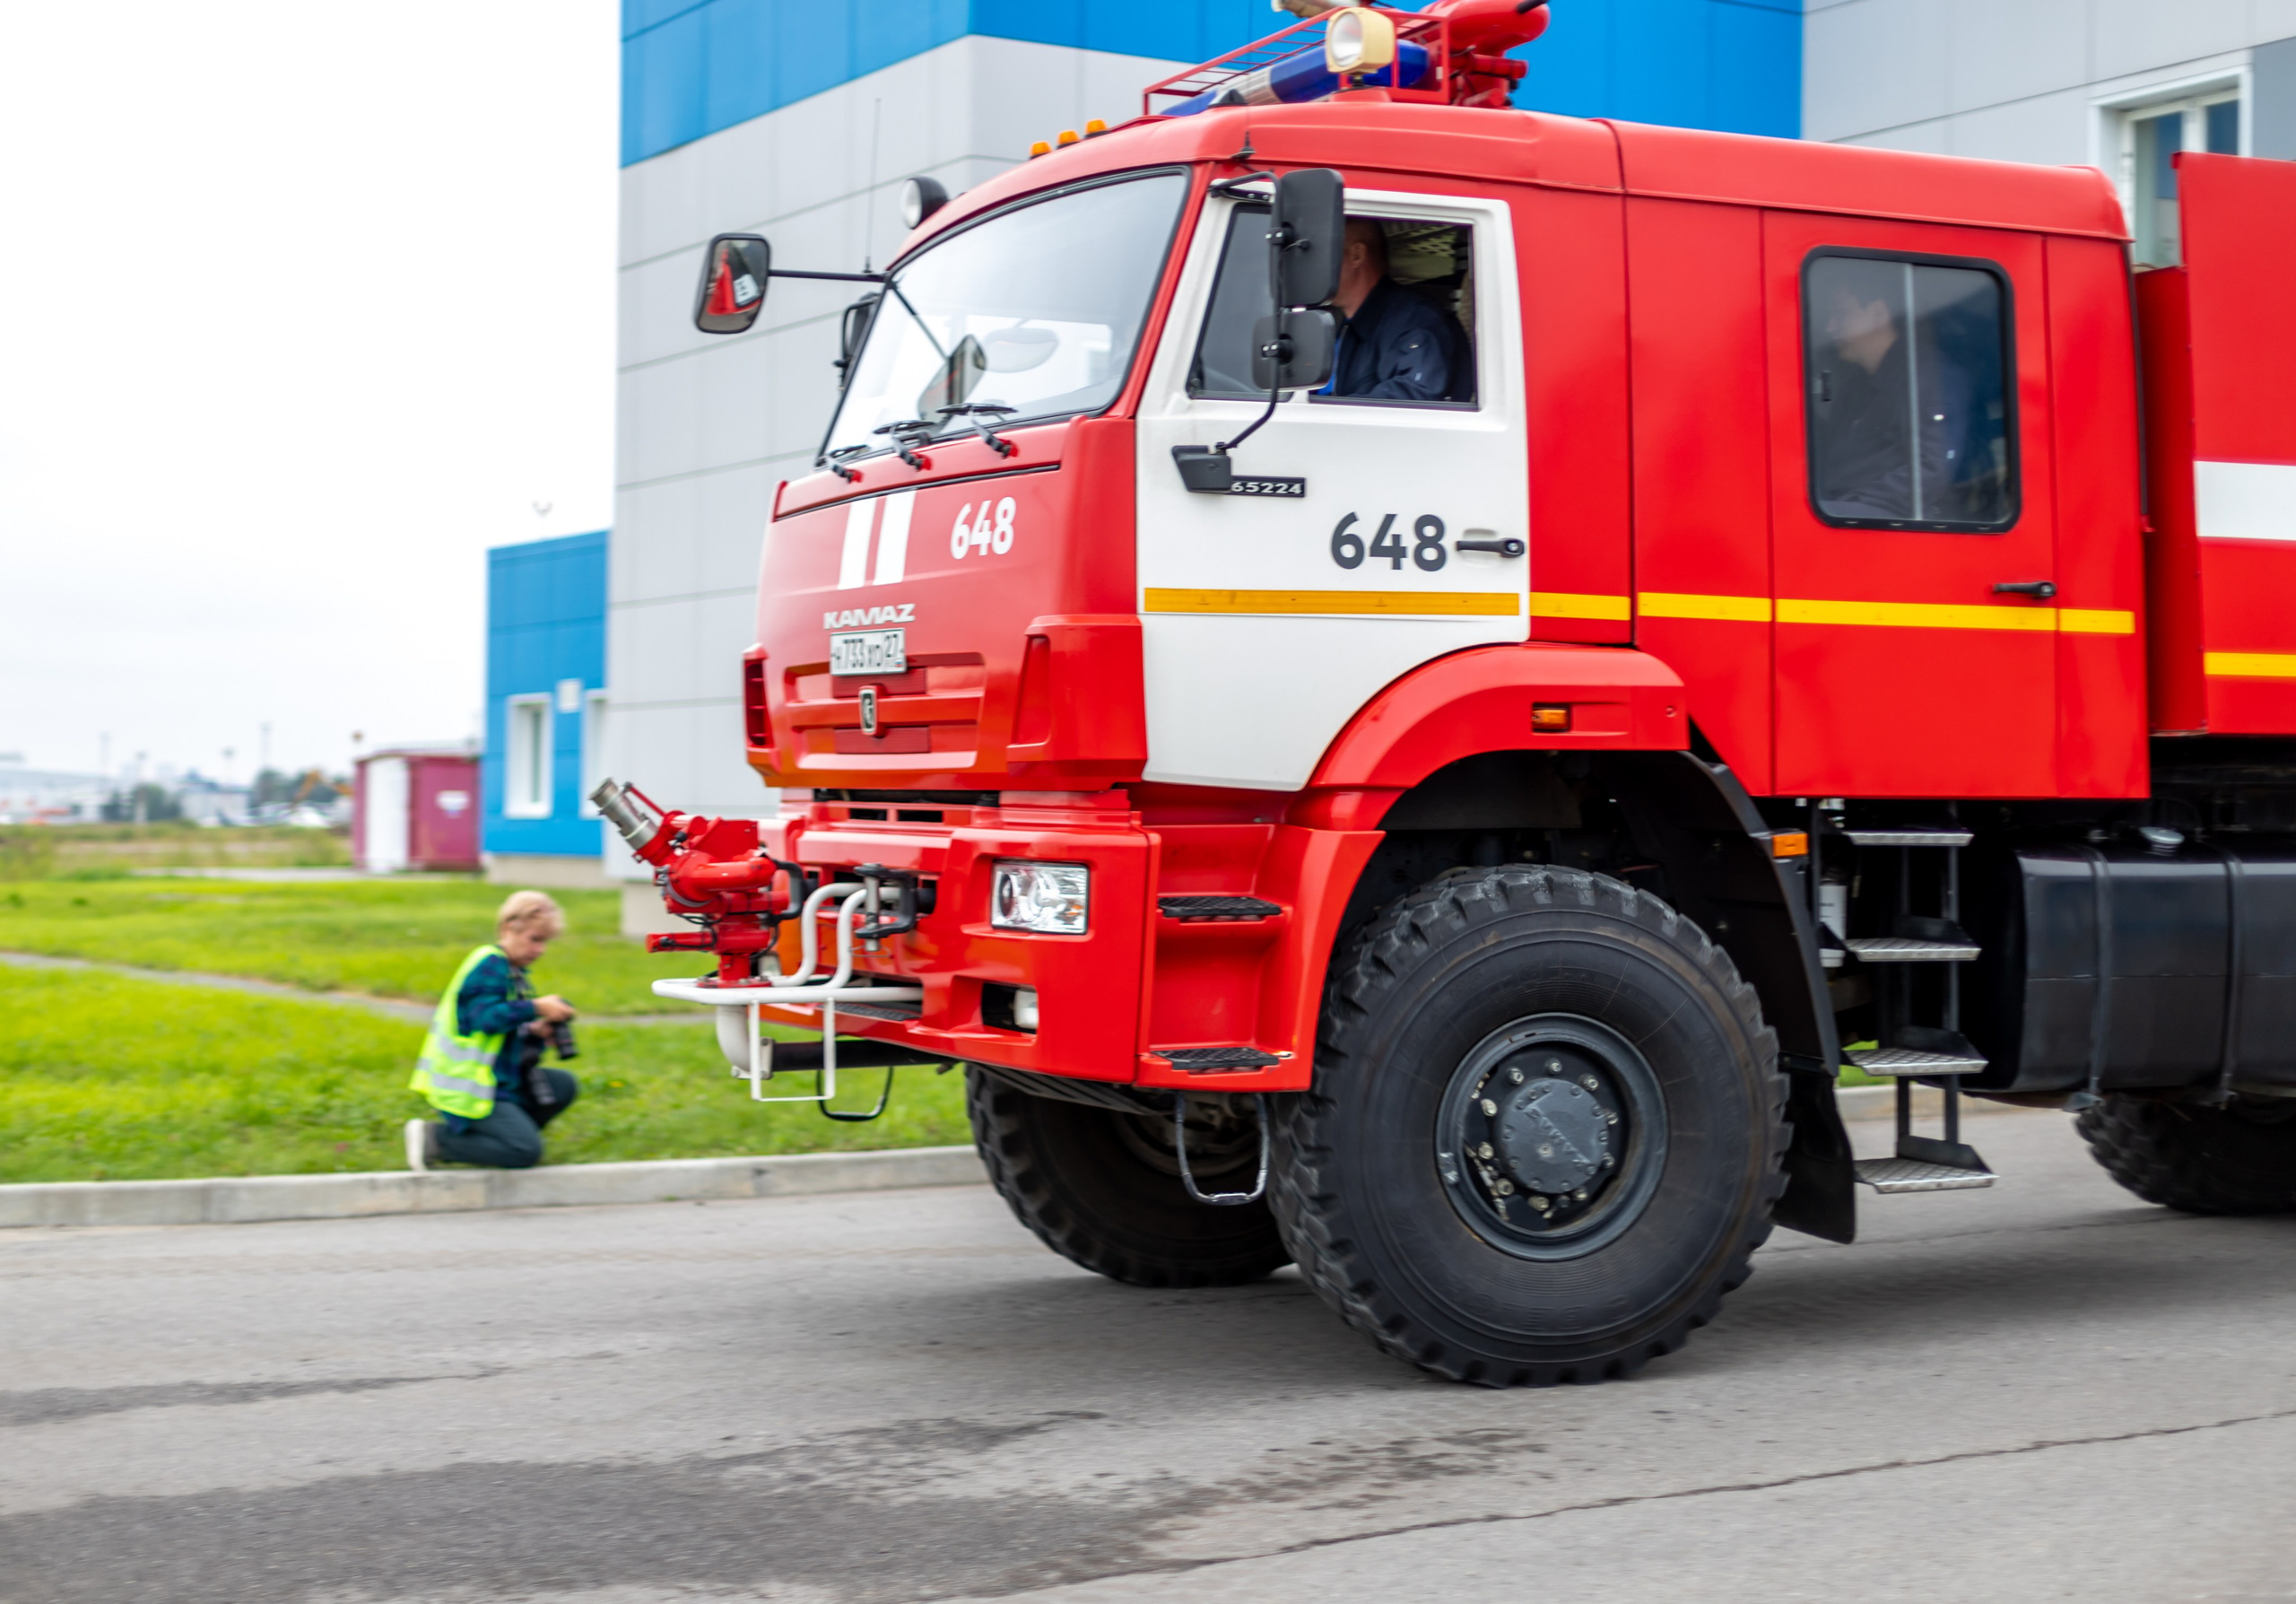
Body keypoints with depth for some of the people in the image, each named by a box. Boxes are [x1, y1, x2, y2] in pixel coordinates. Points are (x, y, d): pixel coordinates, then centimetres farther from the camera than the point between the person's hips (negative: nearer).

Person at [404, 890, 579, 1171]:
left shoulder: (514, 974, 17)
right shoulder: (489, 964, -12)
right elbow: (485, 1017, -28)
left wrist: (535, 1033, -1)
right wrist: (537, 1008, -24)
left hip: (500, 1081, 10)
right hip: (468, 1090, -10)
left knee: (564, 1086, 6)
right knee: (526, 1153, -19)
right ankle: (434, 1137, -9)